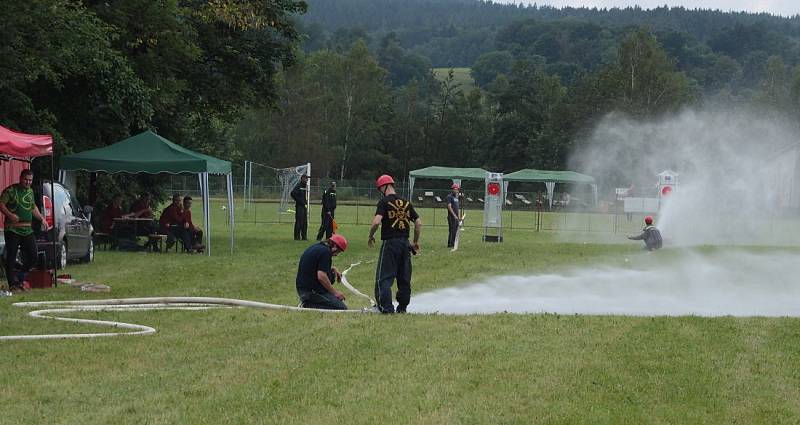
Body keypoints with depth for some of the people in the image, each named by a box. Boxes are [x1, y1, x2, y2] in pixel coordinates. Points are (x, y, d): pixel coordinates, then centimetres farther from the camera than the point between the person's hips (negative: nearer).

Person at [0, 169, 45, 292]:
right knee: (11, 257, -3)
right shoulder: (11, 190, -6)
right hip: (12, 230, -6)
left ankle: (21, 278, 21)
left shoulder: (30, 191, 16)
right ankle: (13, 283, 1)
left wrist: (41, 218, 20)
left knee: (32, 255, 4)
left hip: (27, 230, 7)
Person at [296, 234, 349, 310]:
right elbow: (321, 276, -23)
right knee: (342, 308, -7)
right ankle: (309, 306, -14)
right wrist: (335, 292, -13)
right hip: (312, 291, -10)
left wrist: (333, 269, 17)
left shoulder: (315, 247, 14)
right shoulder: (325, 251, -15)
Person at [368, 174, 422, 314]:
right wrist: (416, 242, 19)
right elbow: (418, 223, 10)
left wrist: (371, 236, -3)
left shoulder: (384, 202, -7)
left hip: (389, 242, -6)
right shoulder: (406, 202, 10)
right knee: (404, 277, 14)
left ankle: (387, 307, -15)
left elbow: (376, 222, -19)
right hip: (405, 242, 6)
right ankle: (402, 307, 21)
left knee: (384, 277, -3)